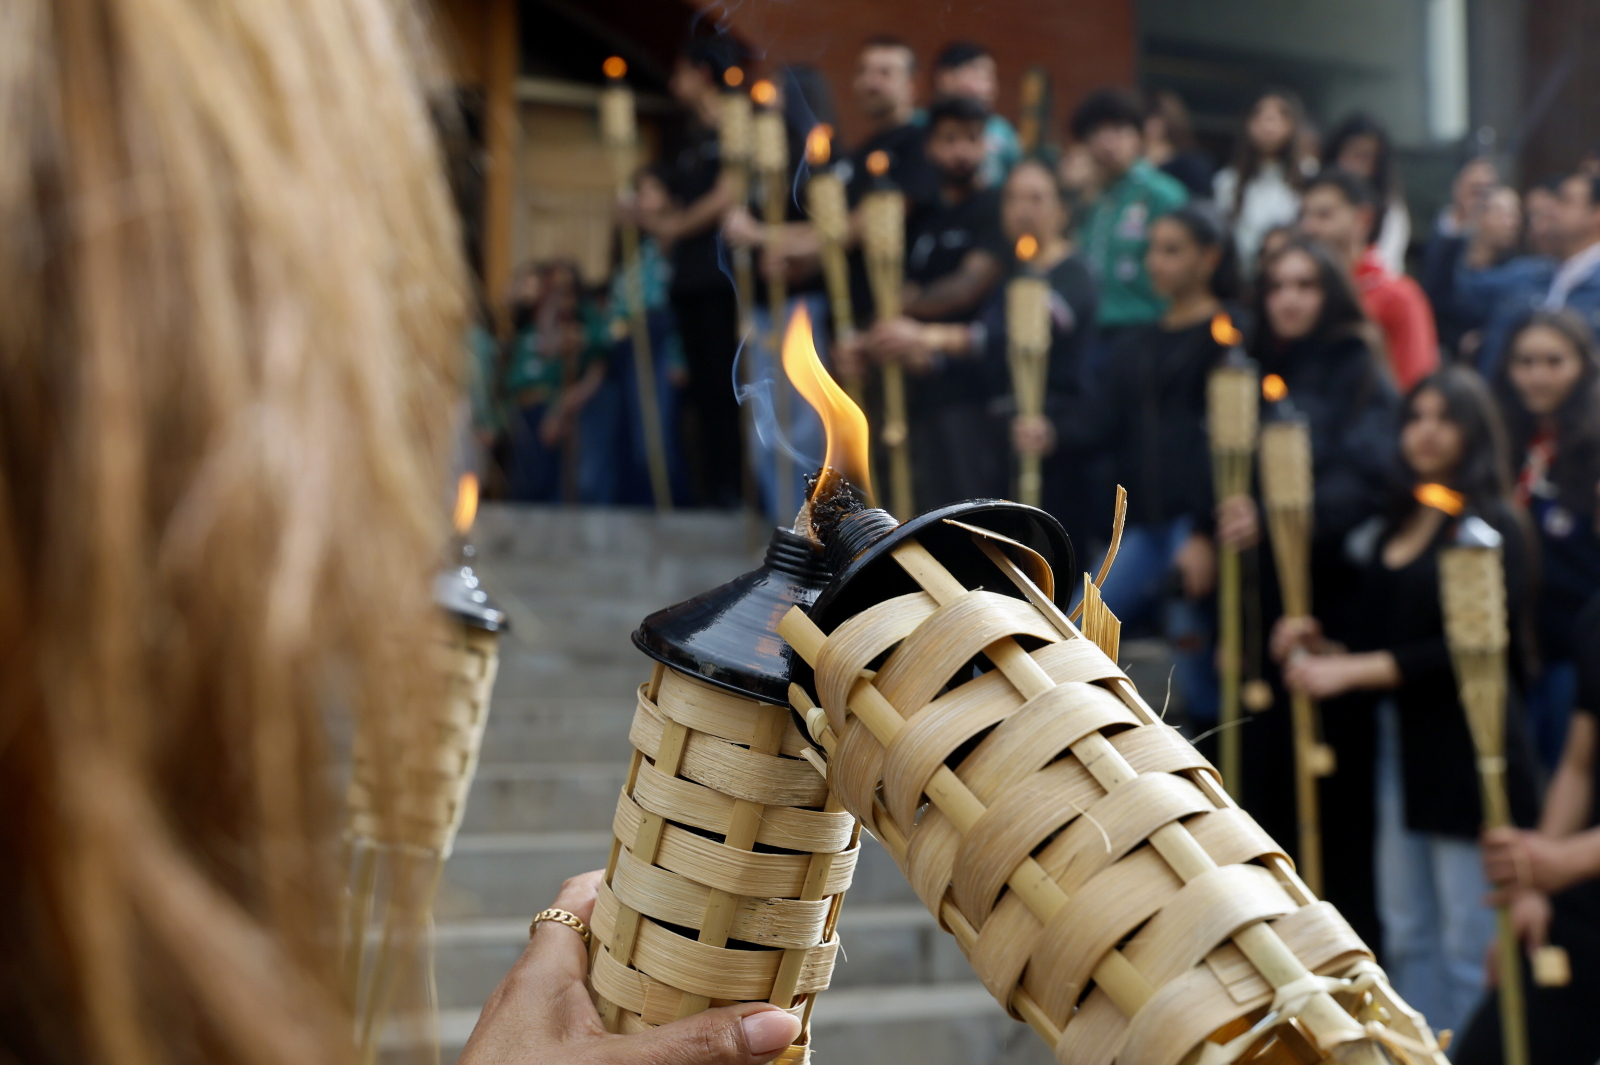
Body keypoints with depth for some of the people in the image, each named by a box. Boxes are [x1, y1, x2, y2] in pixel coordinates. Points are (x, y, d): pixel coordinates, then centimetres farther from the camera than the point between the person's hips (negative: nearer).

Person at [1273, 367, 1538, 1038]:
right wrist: (1321, 649, -2)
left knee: (1468, 950, -2)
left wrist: (1352, 670, -19)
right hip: (1398, 749, 8)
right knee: (1406, 937, 13)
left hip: (1466, 756, -8)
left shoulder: (1494, 527, -9)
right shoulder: (1395, 525, 14)